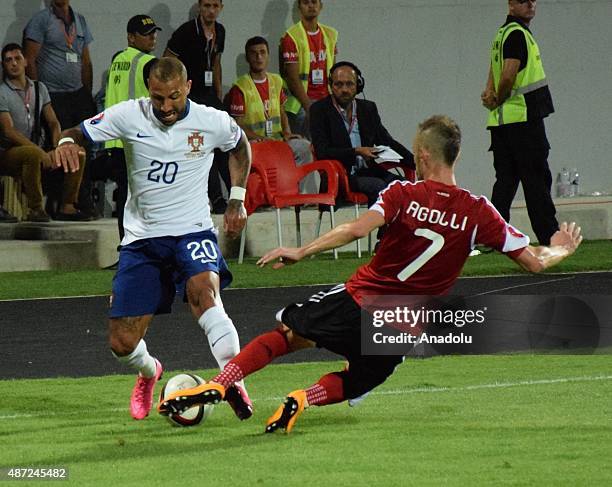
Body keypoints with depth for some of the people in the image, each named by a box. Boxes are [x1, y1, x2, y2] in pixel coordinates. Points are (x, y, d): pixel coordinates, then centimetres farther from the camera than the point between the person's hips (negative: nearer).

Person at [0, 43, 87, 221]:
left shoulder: (39, 88, 14)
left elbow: (53, 122, 12)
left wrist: (57, 147, -10)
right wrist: (42, 152, -25)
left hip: (37, 150, 6)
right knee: (33, 154, -38)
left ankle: (67, 207, -11)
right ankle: (35, 209, -29)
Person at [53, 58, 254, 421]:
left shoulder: (213, 122, -5)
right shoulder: (129, 116, -7)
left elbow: (240, 145, 17)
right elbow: (78, 133, 0)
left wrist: (237, 200, 12)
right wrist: (67, 142, -24)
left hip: (192, 231, -2)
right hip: (142, 238, 2)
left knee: (203, 292, -36)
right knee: (123, 344, 0)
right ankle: (149, 372, 36)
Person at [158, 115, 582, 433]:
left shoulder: (403, 193, -9)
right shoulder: (478, 213, -3)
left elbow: (358, 228, -24)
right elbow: (534, 261, 1)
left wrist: (301, 252, -19)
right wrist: (561, 250, 23)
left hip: (357, 300, -2)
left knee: (286, 332, 18)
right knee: (355, 382, 26)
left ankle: (216, 387, 3)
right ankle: (305, 398, -6)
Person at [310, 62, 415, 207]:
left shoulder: (368, 108, 16)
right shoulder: (319, 110, 0)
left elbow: (386, 141, 19)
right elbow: (322, 152, -9)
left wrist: (416, 162, 6)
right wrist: (356, 151, -20)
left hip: (368, 171, 5)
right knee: (378, 186, -30)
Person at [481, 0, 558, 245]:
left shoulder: (502, 33, 18)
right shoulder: (518, 34, -13)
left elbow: (495, 74, 17)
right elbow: (508, 76, -21)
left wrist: (490, 93, -2)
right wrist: (499, 100, -5)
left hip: (500, 122, 9)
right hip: (523, 118, -9)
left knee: (506, 179, 8)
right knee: (536, 178, -4)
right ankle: (549, 237, -1)